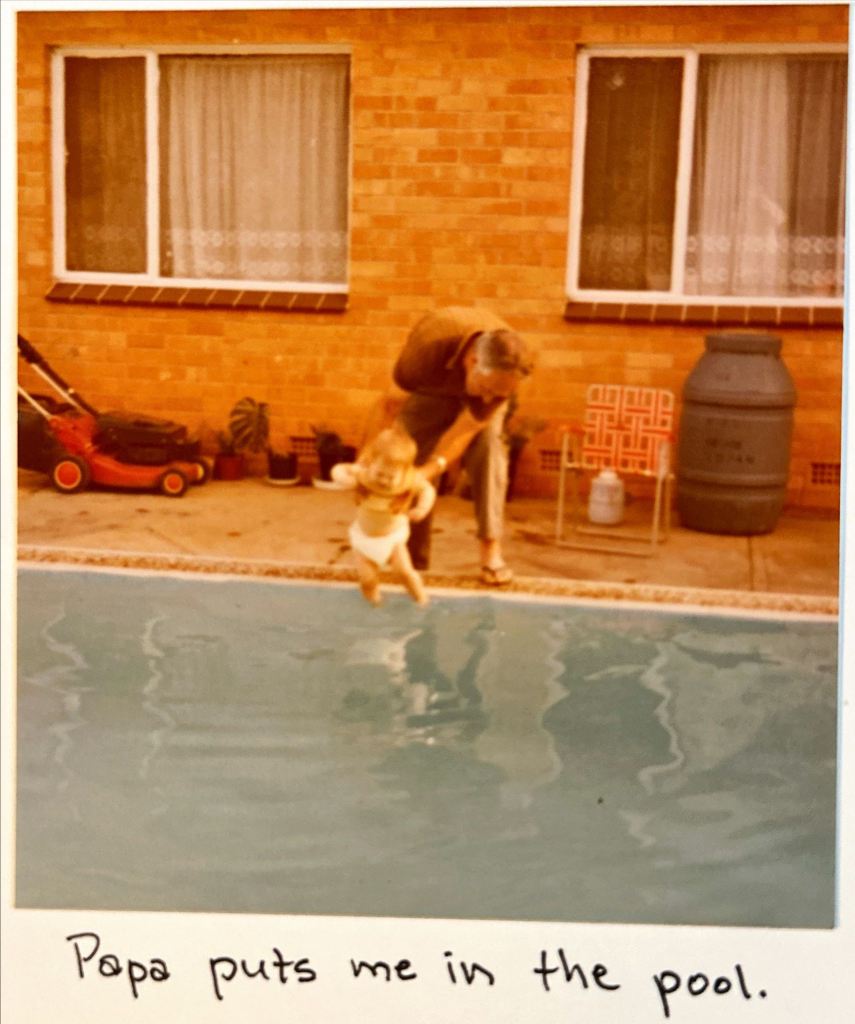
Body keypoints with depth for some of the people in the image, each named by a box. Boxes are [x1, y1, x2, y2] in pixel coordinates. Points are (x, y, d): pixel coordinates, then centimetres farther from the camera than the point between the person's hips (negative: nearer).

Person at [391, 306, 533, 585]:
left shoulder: (507, 371, -38)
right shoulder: (428, 345, -43)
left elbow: (466, 430, -33)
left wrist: (432, 468, -45)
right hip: (430, 389, 0)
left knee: (488, 444, -23)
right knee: (411, 461, -10)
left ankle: (490, 549, -17)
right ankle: (413, 565, 2)